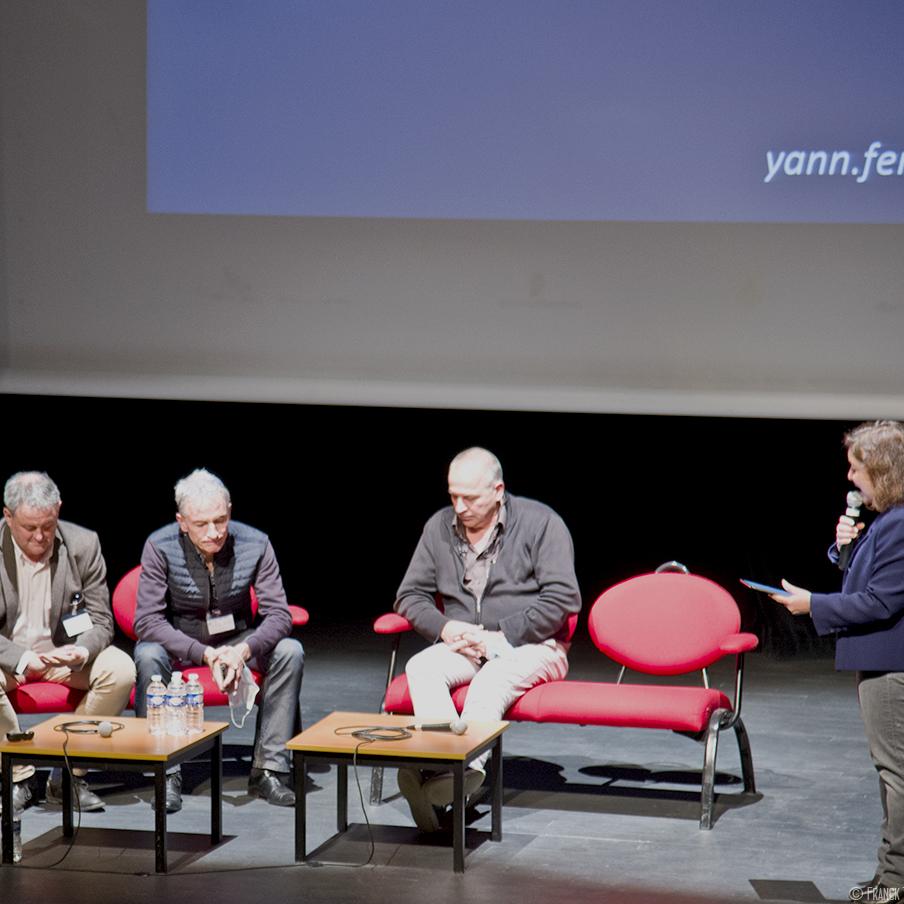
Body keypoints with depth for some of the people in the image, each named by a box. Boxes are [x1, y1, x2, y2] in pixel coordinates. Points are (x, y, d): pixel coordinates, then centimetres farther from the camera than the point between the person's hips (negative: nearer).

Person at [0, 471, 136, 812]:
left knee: (121, 669, -25)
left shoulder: (83, 545, -8)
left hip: (65, 650, 2)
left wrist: (83, 652, -27)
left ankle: (68, 773, -10)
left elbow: (101, 621, -4)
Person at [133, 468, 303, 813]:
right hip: (178, 641, -2)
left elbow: (278, 614, -14)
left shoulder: (255, 544, -15)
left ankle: (268, 769, -21)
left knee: (289, 652, -25)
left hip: (236, 641, 2)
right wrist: (204, 654, -34)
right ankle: (166, 773, -27)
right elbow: (147, 621, -21)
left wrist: (245, 649, -35)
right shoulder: (160, 547, -19)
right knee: (148, 657, -34)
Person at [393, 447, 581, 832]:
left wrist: (501, 635, -15)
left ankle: (466, 766, -55)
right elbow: (410, 595, 14)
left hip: (531, 646, -4)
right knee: (420, 668, -28)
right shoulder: (439, 526, 10)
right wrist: (444, 627, -8)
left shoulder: (540, 522, -3)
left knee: (493, 679, -37)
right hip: (463, 647, 4)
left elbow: (562, 599, -9)